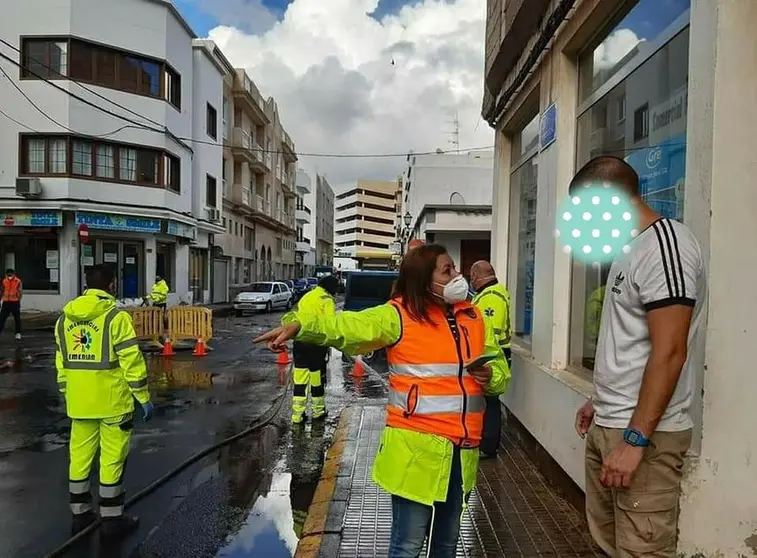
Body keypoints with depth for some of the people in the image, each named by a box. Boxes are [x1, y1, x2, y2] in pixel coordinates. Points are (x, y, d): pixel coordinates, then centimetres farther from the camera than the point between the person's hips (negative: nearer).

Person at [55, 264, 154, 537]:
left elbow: (62, 363, 12)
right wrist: (143, 397, -8)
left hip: (79, 402, 6)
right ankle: (112, 518, 13)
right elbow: (131, 361, -15)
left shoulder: (64, 319, 7)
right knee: (112, 458, 3)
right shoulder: (116, 317, -13)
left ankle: (80, 513, 27)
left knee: (80, 456, 15)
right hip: (112, 401, -6)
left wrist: (68, 395, 21)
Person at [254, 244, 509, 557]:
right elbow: (346, 326, -23)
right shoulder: (398, 315, -10)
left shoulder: (472, 316, 7)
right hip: (416, 448, -5)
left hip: (461, 448, 6)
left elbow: (499, 365, 16)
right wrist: (299, 325, -40)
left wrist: (490, 376, -7)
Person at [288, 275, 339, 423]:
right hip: (316, 343, -6)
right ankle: (318, 411, 22)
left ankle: (297, 414, 9)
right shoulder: (326, 300, -8)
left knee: (300, 379, 8)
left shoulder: (305, 297, 16)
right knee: (317, 377, 8)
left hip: (299, 342, 6)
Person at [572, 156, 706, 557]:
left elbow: (669, 352, -22)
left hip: (645, 433, -9)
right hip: (608, 426, 10)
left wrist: (636, 438, -22)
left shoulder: (664, 245, -16)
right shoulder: (631, 249, 14)